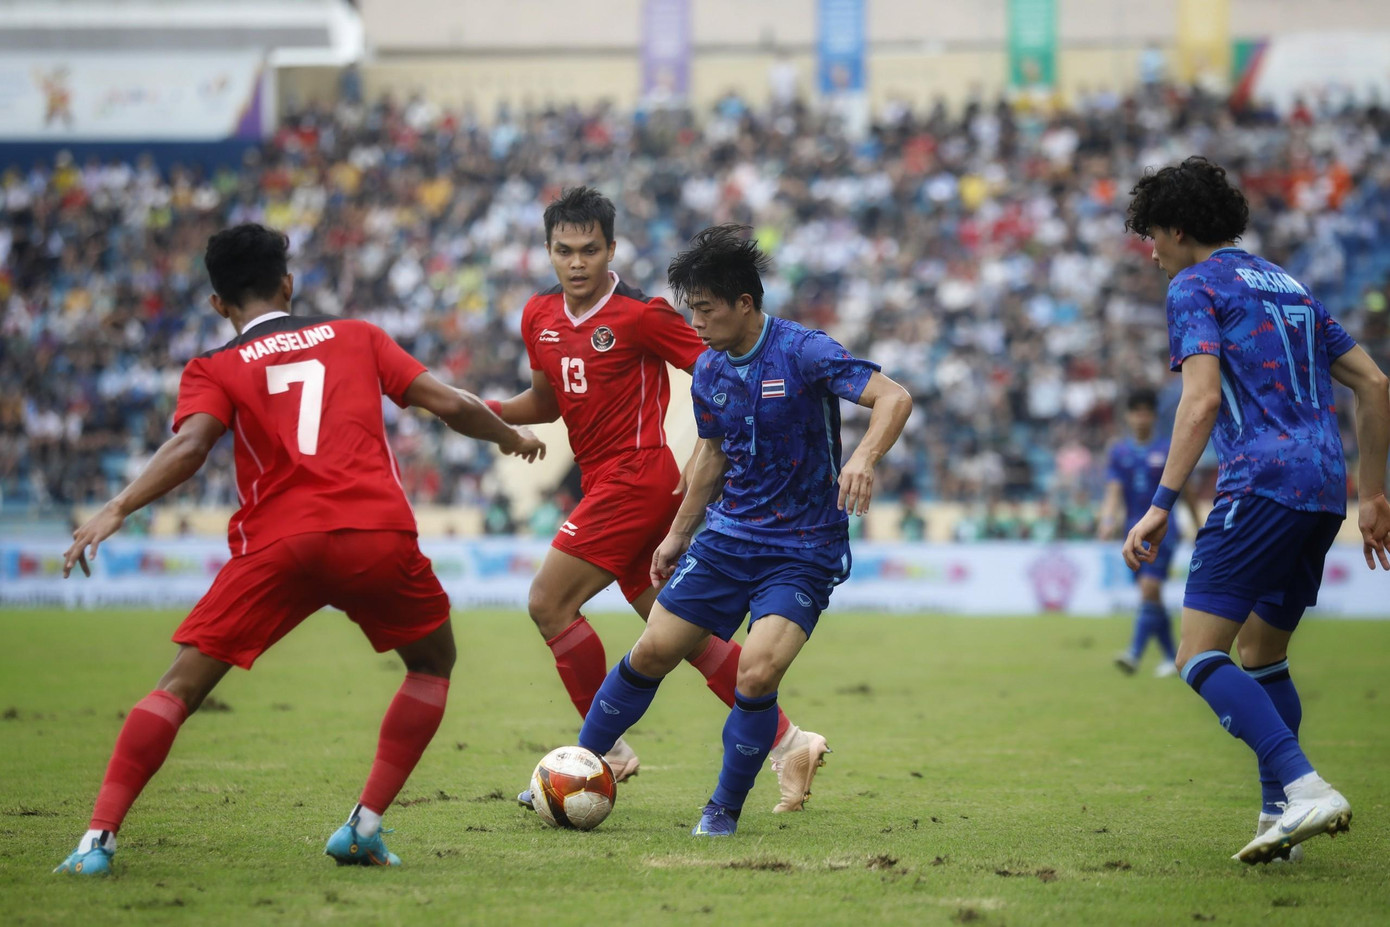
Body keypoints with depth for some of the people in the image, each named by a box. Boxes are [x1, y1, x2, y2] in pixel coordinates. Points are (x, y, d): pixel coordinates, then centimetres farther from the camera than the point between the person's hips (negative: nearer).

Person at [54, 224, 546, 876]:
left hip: (278, 544, -1)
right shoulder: (356, 336, 21)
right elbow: (448, 404, 17)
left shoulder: (214, 369, 14)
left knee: (181, 686, 3)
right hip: (380, 538, 1)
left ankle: (100, 838, -11)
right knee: (433, 663, 25)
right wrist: (511, 436, 35)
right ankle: (365, 827, 15)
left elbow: (190, 443, -6)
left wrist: (116, 510, -14)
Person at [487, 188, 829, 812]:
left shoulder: (641, 315, -13)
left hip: (635, 476, -8)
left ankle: (607, 749, -2)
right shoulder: (539, 317, 9)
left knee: (548, 603, -12)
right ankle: (788, 743, 14)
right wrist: (485, 410, 5)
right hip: (605, 484, 8)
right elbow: (546, 401, 22)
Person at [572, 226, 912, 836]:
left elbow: (894, 398, -25)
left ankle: (725, 809, 0)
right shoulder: (709, 371, 4)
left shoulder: (803, 352, -17)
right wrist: (679, 533, 24)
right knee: (652, 652, 4)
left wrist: (864, 459, -43)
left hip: (803, 550, -6)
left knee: (757, 675, -21)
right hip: (729, 535, 6)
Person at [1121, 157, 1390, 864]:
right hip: (1324, 488, 8)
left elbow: (1203, 397, -13)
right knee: (1261, 655, 19)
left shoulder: (1196, 286, 2)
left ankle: (1305, 788, -26)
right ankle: (1280, 815, 14)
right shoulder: (1288, 286, 25)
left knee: (1200, 657, -11)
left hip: (1262, 485, -8)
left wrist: (1161, 505, -16)